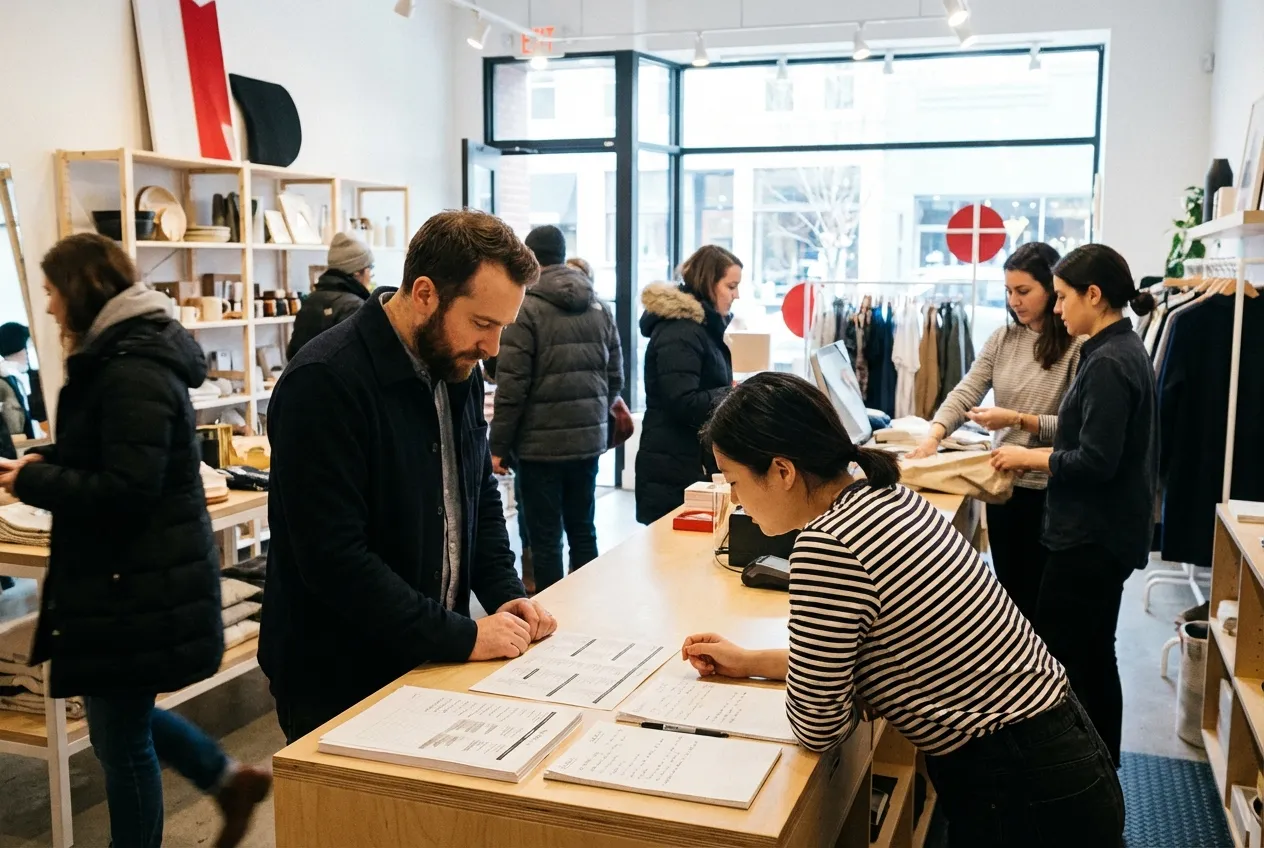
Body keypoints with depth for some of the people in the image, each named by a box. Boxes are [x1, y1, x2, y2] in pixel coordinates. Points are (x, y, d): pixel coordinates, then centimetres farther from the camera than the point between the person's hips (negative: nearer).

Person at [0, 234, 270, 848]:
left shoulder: (132, 371, -22)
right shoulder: (125, 355, 10)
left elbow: (126, 492, -26)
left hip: (139, 584, -10)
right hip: (134, 574, 10)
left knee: (120, 736, 6)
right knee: (121, 717, 22)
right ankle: (230, 779, 33)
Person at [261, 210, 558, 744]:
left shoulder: (460, 371, 2)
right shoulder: (326, 383, -23)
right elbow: (334, 557, -28)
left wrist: (506, 595, -2)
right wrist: (462, 637, -24)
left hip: (430, 664, 7)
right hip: (340, 684, -7)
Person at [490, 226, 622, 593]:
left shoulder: (527, 310, -11)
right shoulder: (599, 309, 8)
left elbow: (512, 386, -14)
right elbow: (615, 376, 10)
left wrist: (499, 446, -7)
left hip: (541, 443, -6)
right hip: (588, 440, 6)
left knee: (545, 538, 3)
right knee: (583, 530, 15)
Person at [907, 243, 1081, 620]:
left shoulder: (1076, 345, -12)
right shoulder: (1002, 339, 6)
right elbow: (965, 392, -3)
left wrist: (1018, 420, -23)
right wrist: (934, 434, -19)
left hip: (1050, 489, -6)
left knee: (1037, 597, 7)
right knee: (1008, 592, 17)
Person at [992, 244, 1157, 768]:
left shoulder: (1109, 363, -20)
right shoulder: (1123, 350, 11)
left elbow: (1096, 463, -22)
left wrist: (1030, 457, -10)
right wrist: (1044, 458, 9)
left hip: (1092, 537, -10)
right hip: (1106, 532, 10)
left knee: (1055, 661, -2)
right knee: (1093, 656, 18)